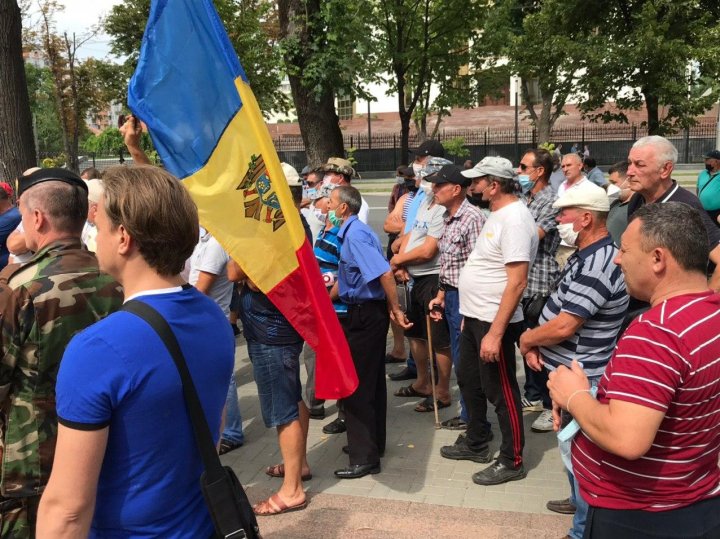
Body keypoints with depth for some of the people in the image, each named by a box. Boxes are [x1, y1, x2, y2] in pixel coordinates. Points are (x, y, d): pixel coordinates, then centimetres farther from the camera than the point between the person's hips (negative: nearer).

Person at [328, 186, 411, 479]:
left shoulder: (355, 234, -19)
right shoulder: (350, 232, 12)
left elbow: (384, 273, -27)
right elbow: (344, 279, 18)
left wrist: (396, 310, -21)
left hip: (364, 316, -10)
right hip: (366, 313, 10)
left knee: (355, 386, -1)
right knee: (372, 382, 19)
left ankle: (365, 457, 9)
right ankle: (372, 443, 33)